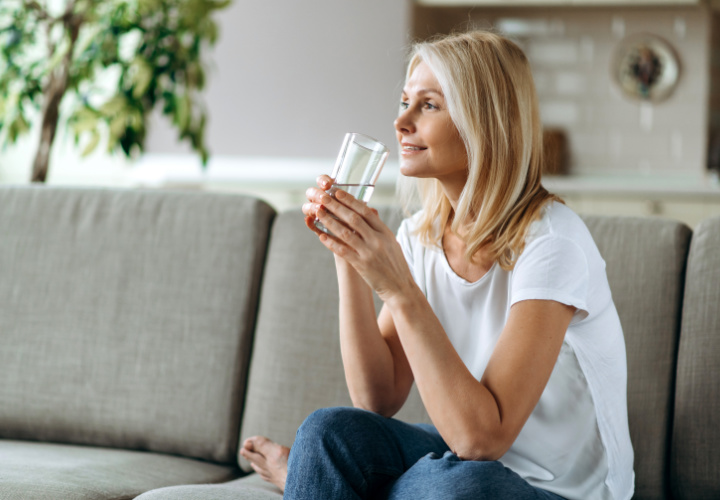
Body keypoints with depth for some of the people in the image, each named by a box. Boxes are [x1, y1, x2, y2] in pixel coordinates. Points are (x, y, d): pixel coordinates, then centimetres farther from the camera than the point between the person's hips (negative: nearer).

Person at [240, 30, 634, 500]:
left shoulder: (550, 241, -21)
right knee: (331, 429, -23)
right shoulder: (421, 234, 0)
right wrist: (349, 259, -14)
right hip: (464, 461, 5)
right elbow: (378, 401, -6)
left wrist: (398, 288, -31)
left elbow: (481, 436, -27)